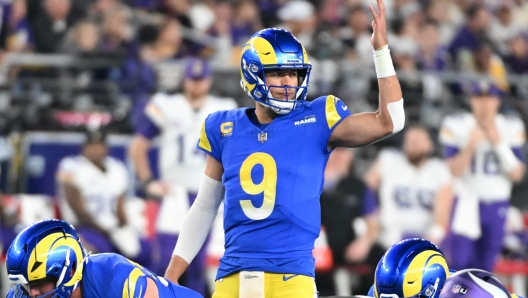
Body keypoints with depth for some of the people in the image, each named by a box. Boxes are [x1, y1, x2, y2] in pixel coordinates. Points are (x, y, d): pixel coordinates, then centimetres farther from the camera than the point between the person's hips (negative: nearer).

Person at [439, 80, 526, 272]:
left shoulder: (511, 128, 0)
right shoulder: (456, 127, -7)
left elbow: (517, 174, -5)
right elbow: (453, 171, -13)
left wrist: (499, 144, -16)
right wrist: (471, 146, -28)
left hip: (497, 206, 3)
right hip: (465, 204, -3)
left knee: (485, 266, 8)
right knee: (460, 262, -14)